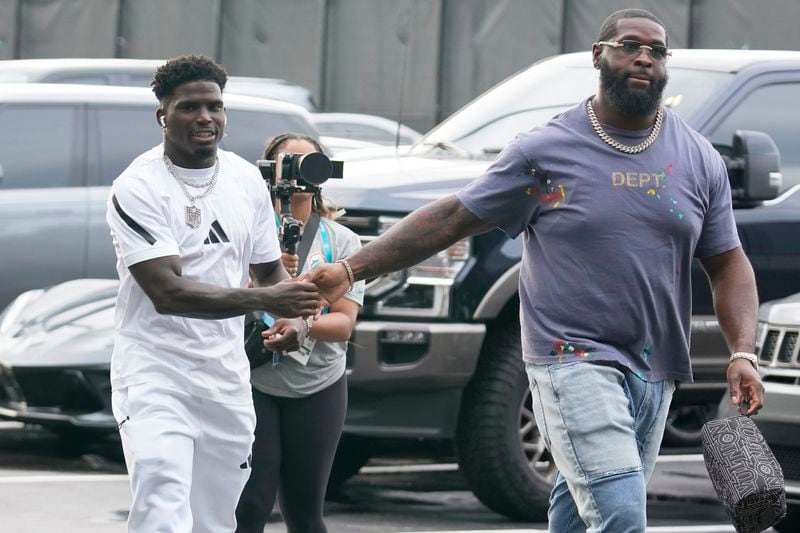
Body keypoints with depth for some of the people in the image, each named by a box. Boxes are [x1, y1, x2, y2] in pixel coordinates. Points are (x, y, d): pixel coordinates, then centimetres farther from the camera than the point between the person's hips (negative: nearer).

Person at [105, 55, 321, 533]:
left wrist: (293, 317, -3)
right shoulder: (139, 188, -12)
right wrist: (264, 299, -31)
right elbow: (168, 292, -22)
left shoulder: (247, 179, 8)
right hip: (156, 373, -6)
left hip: (228, 378, 6)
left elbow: (269, 266, 20)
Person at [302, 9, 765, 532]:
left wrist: (743, 353, -5)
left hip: (654, 373, 5)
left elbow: (728, 266, 11)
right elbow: (450, 218, 0)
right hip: (576, 361, -5)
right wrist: (352, 269, -6)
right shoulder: (546, 150, -3)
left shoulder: (701, 160, 8)